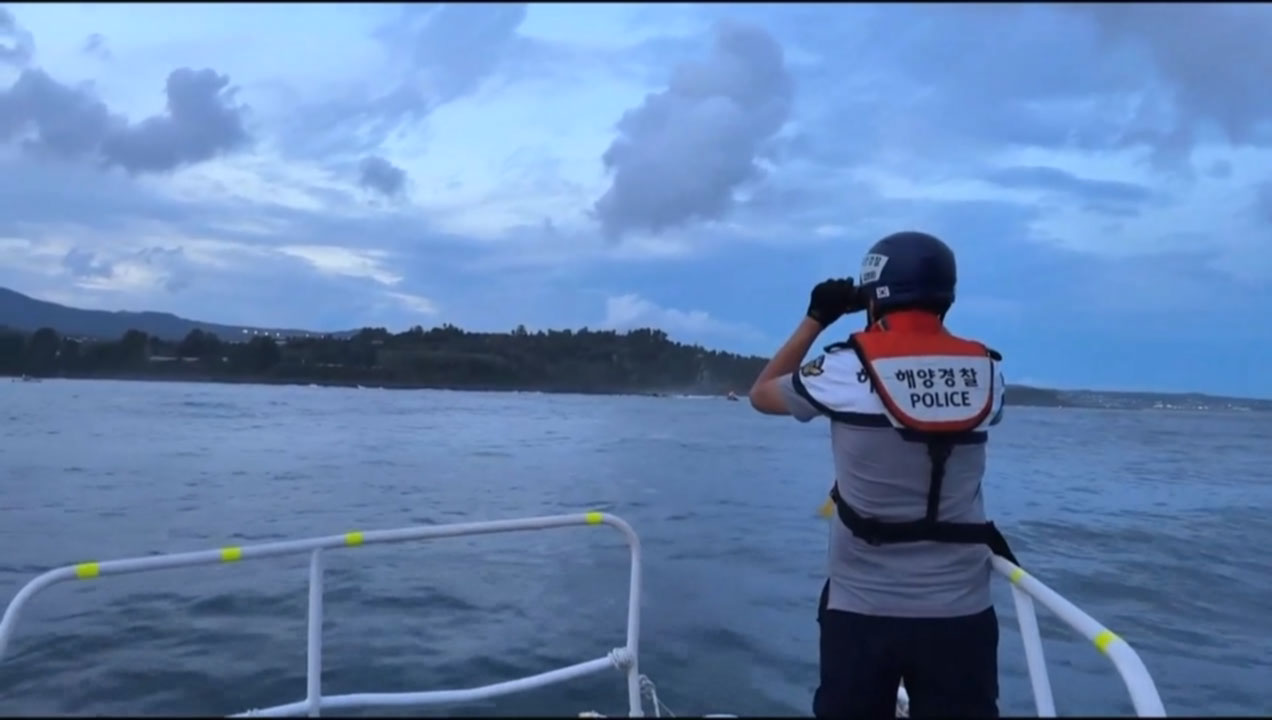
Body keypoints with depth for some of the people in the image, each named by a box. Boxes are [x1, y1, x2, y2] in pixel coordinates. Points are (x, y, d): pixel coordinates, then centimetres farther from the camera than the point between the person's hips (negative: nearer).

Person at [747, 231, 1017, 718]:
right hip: (960, 609, 2)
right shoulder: (986, 372, -4)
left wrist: (816, 318, 12)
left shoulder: (845, 371, -12)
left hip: (863, 607, -2)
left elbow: (762, 395, 7)